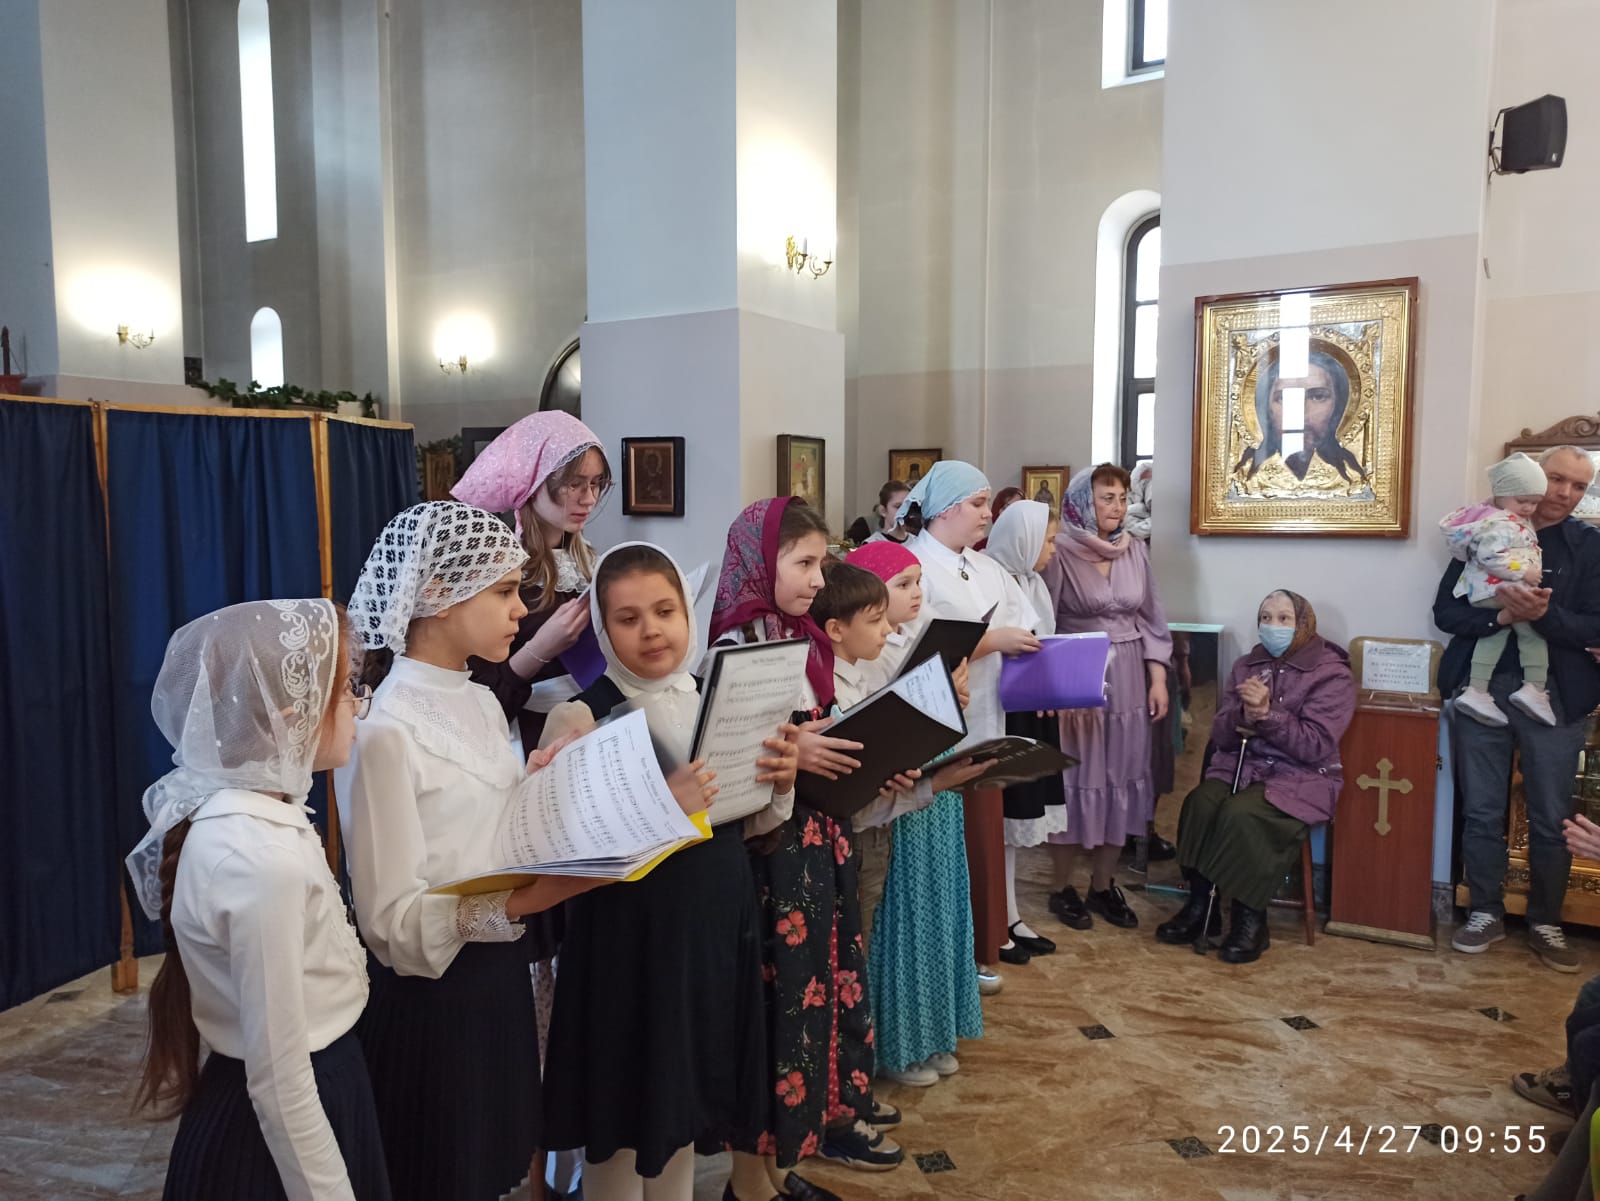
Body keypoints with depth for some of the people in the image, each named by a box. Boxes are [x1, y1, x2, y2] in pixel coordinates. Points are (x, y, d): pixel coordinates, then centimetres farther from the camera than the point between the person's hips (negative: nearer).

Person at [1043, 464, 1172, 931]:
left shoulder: (1135, 551, 6)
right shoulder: (1060, 552, -10)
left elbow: (1151, 619, 11)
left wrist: (1158, 679, 5)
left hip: (1128, 682, 5)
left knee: (1121, 780, 9)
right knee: (1076, 781, 2)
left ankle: (1103, 885, 24)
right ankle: (1063, 888, 17)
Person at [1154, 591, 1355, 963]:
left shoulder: (1332, 674, -4)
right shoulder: (1246, 665, 11)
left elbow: (1316, 746, -14)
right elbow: (1219, 734, 5)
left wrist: (1267, 714, -24)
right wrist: (1243, 717, -17)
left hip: (1299, 778, -4)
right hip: (1239, 765, 5)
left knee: (1241, 816, -32)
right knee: (1199, 805, -26)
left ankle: (1250, 920, -15)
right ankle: (1200, 906, -11)